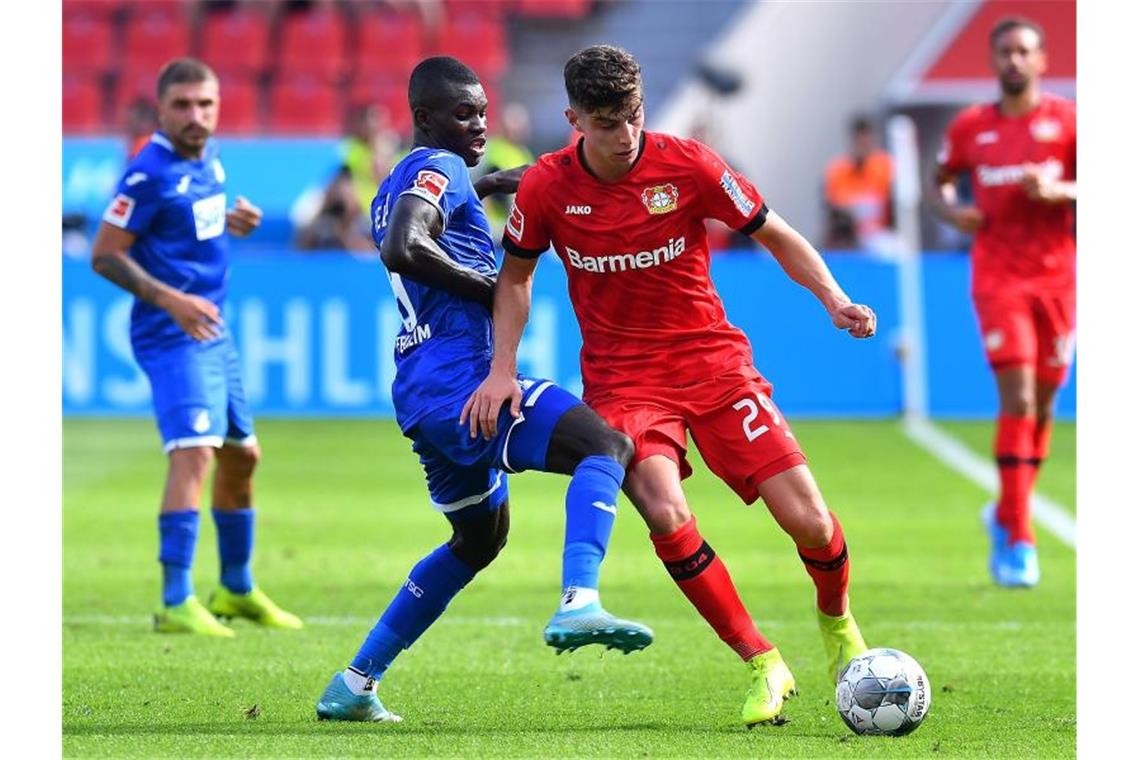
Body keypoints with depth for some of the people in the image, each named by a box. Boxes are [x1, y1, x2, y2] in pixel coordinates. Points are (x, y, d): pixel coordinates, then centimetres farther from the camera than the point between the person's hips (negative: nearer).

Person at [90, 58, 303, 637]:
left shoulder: (208, 161, 9)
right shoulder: (149, 173, -16)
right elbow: (104, 255, -16)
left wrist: (231, 223, 6)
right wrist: (169, 299, -26)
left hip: (212, 329, 9)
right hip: (172, 335, -9)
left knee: (240, 455, 18)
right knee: (194, 454, -22)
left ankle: (237, 590, 35)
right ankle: (176, 605, -25)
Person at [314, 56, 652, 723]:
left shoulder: (397, 184, 22)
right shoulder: (439, 169, -6)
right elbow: (402, 249, -26)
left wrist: (492, 184, 38)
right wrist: (492, 287, -15)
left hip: (422, 394, 10)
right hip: (459, 383, -10)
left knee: (481, 536, 27)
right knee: (606, 446, -19)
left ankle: (355, 685, 29)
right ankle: (579, 604, -42)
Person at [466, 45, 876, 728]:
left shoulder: (686, 164, -9)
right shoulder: (547, 187, -6)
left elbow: (777, 236, 2)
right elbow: (516, 272, 11)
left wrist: (836, 301, -12)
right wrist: (503, 369, 1)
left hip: (713, 359, 0)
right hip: (622, 378, 0)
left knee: (809, 521, -10)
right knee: (665, 513, -29)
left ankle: (837, 620, 26)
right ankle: (763, 666, -14)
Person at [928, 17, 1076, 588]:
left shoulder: (1067, 121, 1)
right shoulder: (970, 128, 6)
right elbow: (939, 183, 19)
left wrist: (1057, 191, -20)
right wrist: (952, 211, -3)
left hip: (1056, 278, 1)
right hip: (998, 278, -1)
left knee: (1042, 405, 8)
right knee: (1017, 399, -15)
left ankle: (1006, 514, 30)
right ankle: (1018, 539, -14)